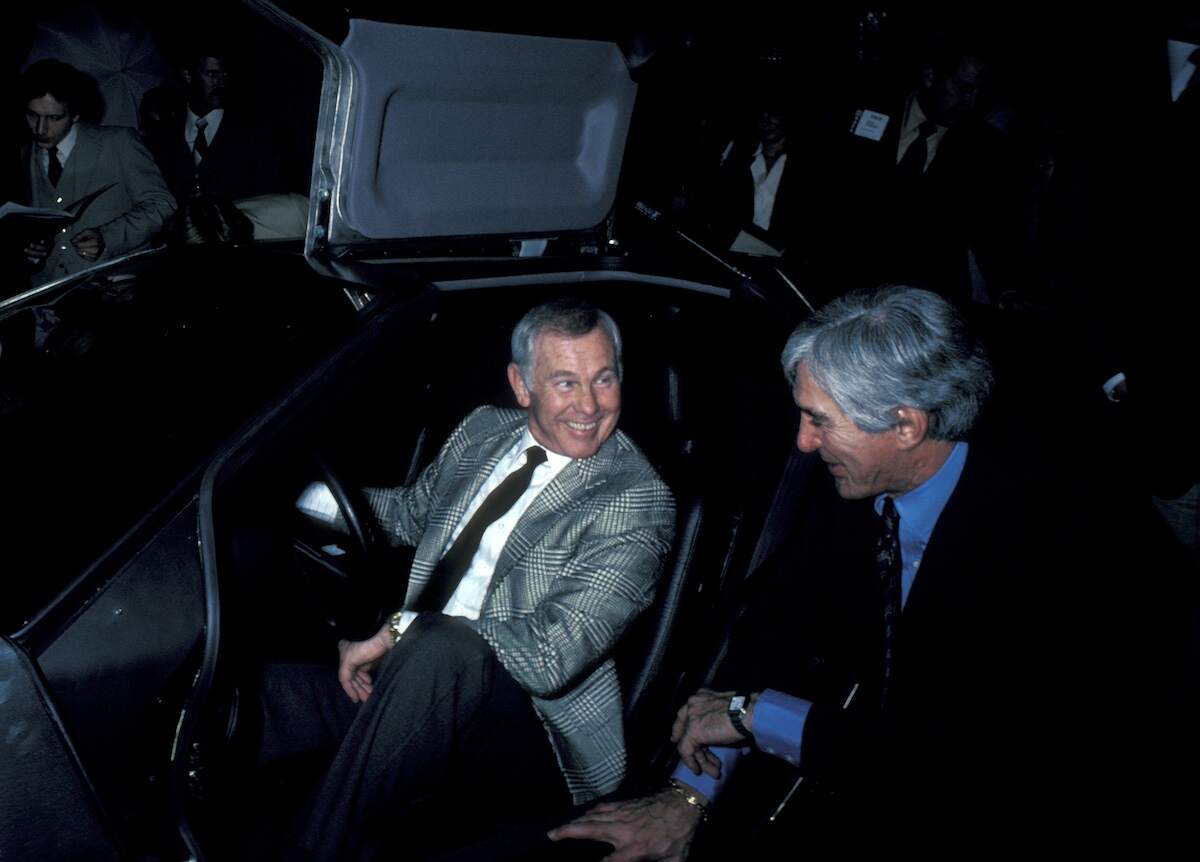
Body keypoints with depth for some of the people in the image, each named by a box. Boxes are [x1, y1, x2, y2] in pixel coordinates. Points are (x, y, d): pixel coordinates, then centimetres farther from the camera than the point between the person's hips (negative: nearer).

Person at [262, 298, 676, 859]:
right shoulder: (484, 430, 8)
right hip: (416, 688, 6)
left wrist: (402, 629, -20)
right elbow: (411, 513, 26)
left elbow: (551, 657, -22)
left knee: (440, 649, -37)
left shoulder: (638, 502, -13)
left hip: (540, 734, -6)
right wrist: (310, 492, 10)